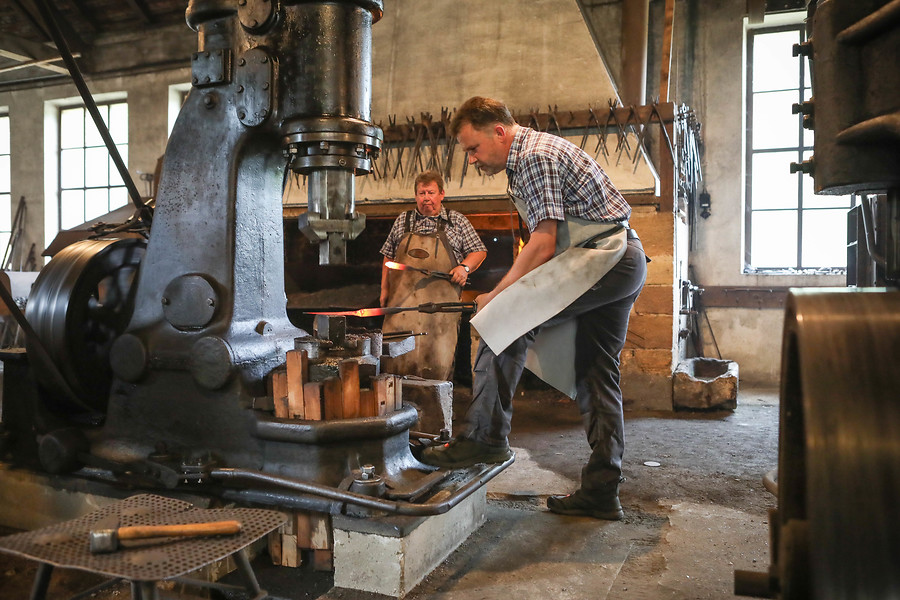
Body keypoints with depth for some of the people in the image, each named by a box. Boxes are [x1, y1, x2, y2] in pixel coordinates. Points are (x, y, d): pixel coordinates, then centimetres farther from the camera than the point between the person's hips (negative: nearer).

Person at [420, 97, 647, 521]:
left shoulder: (535, 156, -12)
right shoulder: (530, 156, 21)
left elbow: (543, 244, -19)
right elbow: (549, 243, 22)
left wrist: (497, 295, -10)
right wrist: (509, 292, 13)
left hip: (602, 258, -11)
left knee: (505, 321, -18)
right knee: (594, 376, 9)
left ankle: (485, 438, -14)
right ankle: (601, 492, 14)